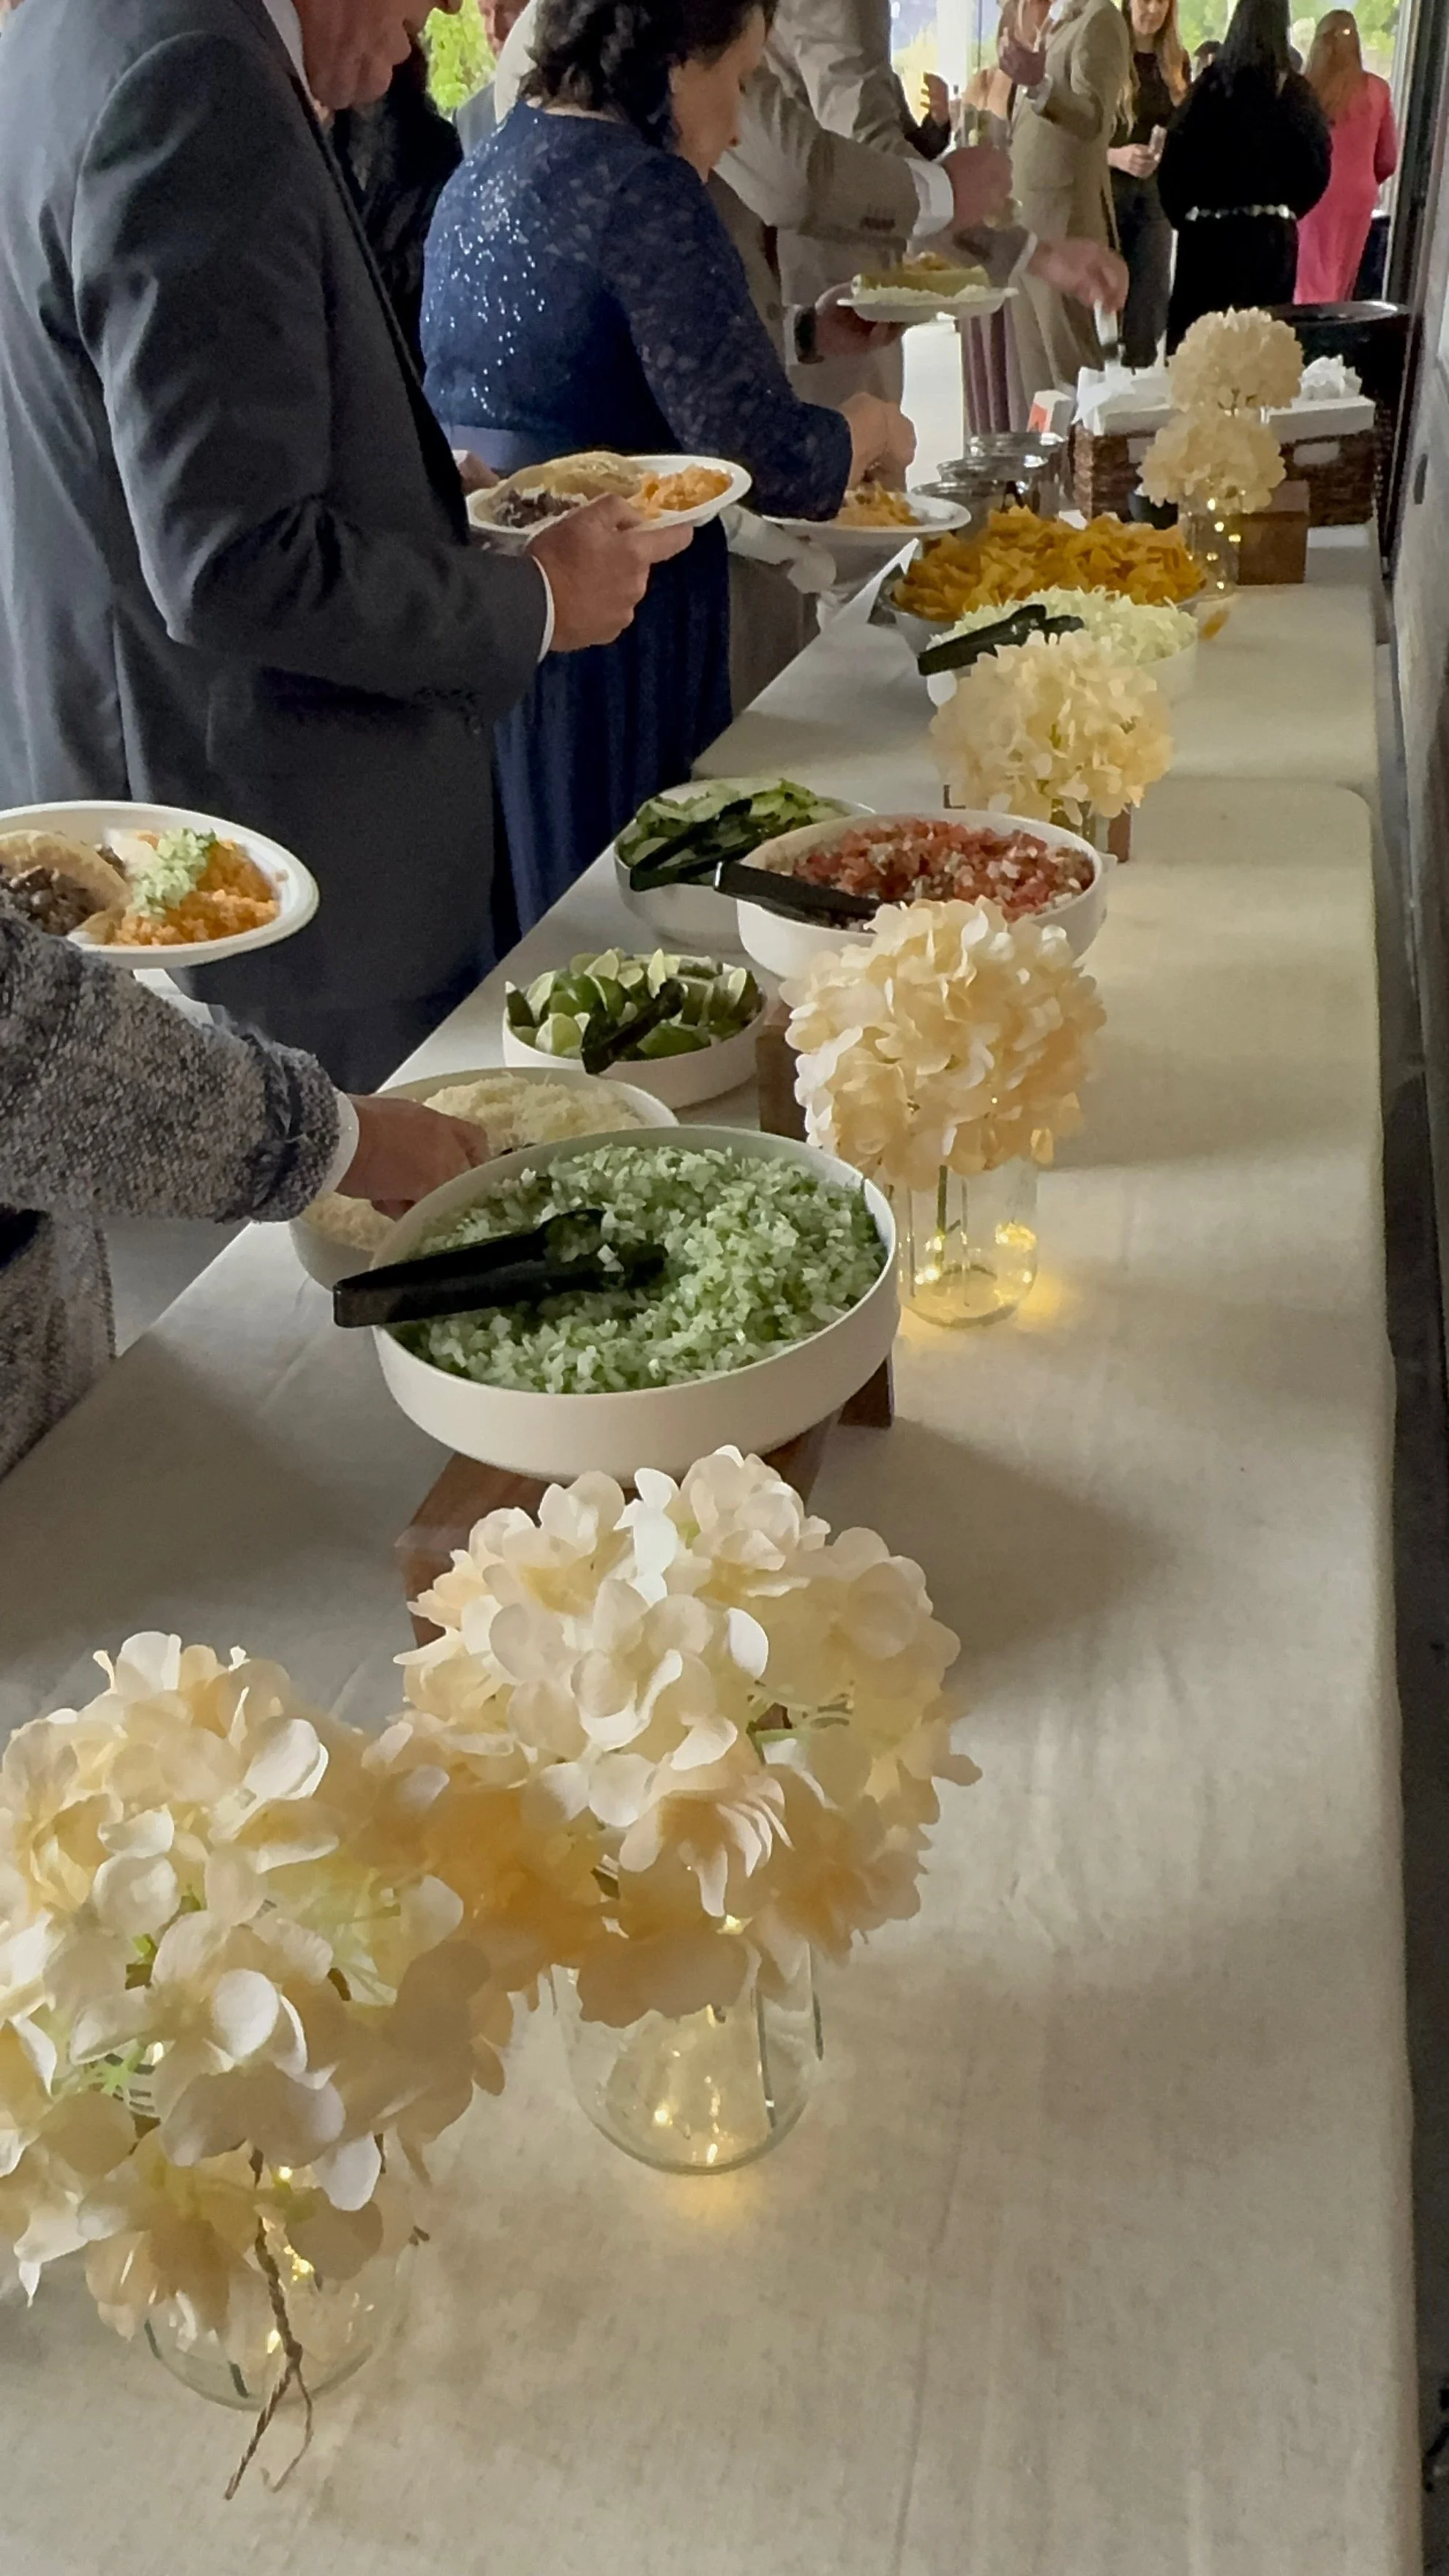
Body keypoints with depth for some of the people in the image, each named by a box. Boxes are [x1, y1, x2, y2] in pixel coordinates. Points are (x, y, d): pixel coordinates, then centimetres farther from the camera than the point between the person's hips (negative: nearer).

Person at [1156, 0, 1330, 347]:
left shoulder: (1212, 86, -6)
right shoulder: (1297, 92, 1)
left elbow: (1175, 161, -8)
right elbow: (1317, 169, 5)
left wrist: (1183, 215, 6)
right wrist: (1284, 211, 19)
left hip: (1213, 232, -3)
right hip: (1274, 236, 3)